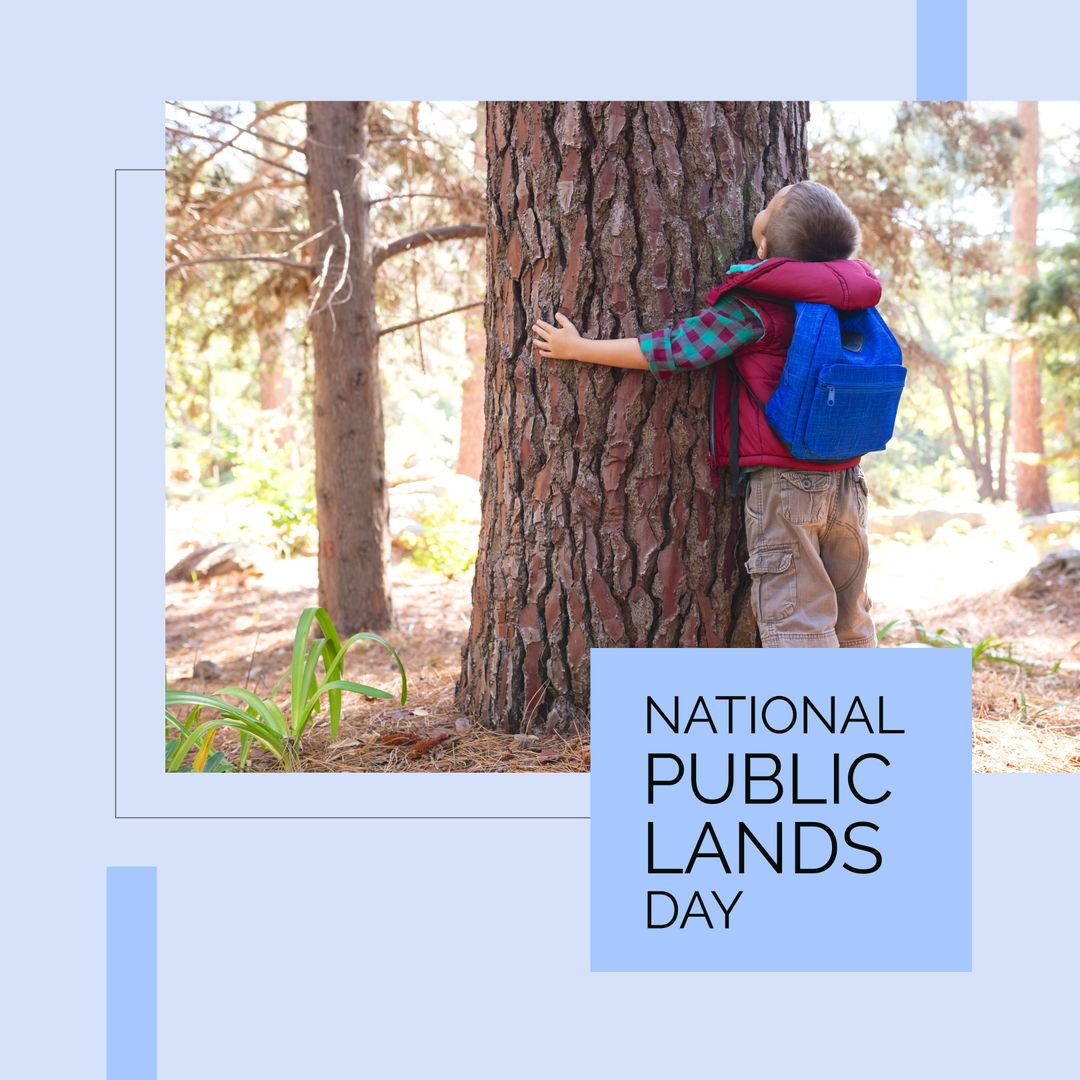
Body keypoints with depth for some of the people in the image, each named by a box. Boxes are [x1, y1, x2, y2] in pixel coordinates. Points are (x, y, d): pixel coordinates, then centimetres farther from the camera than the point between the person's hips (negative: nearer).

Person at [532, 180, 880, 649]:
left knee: (794, 621, 0)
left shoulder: (752, 306, -13)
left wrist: (578, 348, 0)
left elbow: (673, 350, -10)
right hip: (847, 482, 6)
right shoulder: (850, 300, 3)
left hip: (784, 486, -6)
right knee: (850, 620, 16)